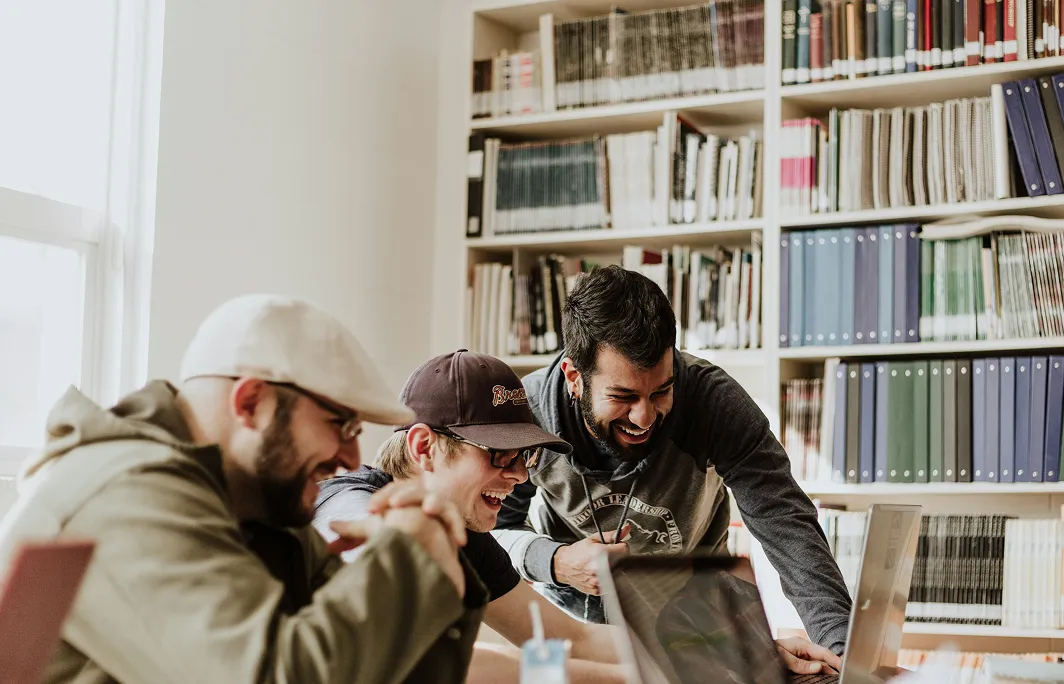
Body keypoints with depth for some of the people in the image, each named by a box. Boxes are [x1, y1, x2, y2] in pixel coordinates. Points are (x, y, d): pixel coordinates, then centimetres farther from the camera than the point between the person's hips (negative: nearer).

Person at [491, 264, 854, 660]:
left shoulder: (714, 400, -26)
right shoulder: (526, 413, -23)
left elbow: (784, 524, -30)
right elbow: (492, 528, -9)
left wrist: (841, 643, -44)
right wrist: (554, 562, -31)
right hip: (571, 603, 0)